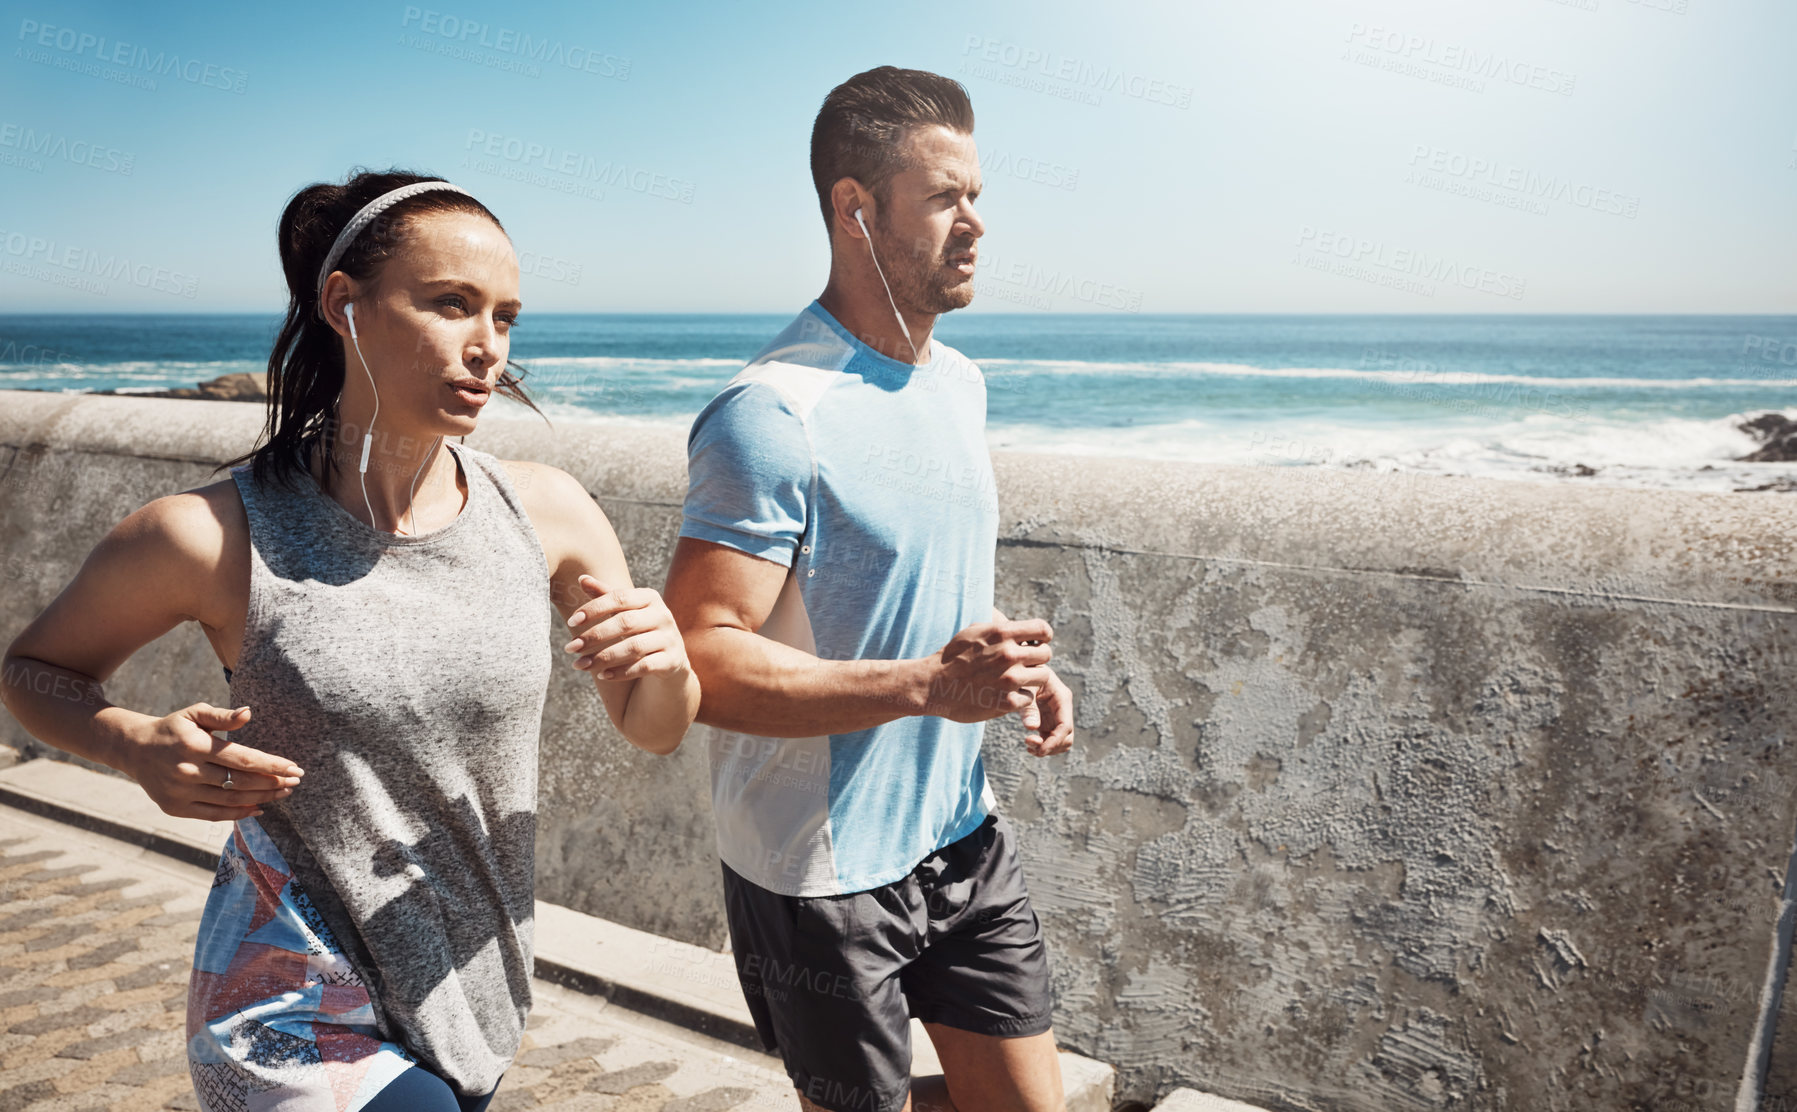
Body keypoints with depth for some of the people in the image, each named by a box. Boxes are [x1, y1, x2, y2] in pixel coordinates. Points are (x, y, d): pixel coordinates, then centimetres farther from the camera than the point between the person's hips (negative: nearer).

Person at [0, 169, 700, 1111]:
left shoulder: (545, 512, -8)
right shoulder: (216, 537, -17)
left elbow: (654, 729, 2)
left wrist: (664, 659, -20)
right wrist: (137, 746, -18)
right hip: (299, 1021, -4)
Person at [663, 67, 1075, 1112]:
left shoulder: (961, 381, 7)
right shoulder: (773, 415, -20)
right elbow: (699, 660, -25)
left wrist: (1010, 663, 2)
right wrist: (923, 686, -32)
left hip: (964, 833, 7)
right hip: (823, 870, -7)